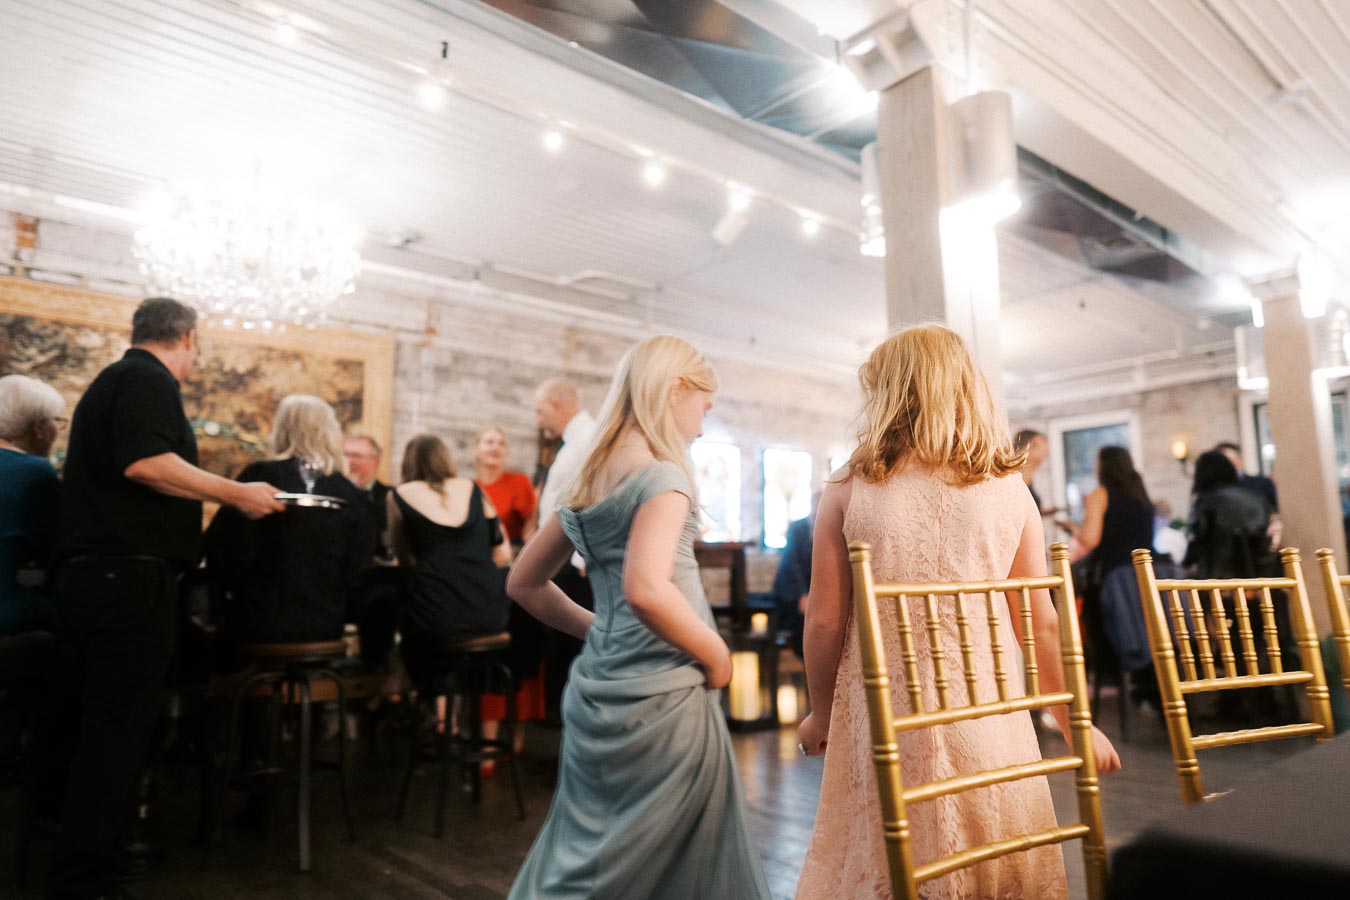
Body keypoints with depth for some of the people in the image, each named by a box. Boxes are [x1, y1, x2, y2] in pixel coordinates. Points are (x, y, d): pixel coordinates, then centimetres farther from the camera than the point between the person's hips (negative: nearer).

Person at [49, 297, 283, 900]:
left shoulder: (112, 380, 24)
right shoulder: (149, 380, -8)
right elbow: (144, 461, -24)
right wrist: (237, 494, -18)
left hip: (97, 573, 10)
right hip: (128, 574, -10)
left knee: (110, 722, 16)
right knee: (117, 726, -7)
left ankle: (99, 851, 27)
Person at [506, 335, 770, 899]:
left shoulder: (588, 481, 10)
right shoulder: (662, 474, -15)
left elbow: (524, 582, 17)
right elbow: (646, 589, -30)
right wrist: (716, 655, -15)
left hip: (598, 686, 8)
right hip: (661, 696, -8)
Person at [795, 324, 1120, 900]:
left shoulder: (849, 490, -8)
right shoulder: (1008, 489, -3)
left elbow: (823, 623, -5)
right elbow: (1041, 623, 1)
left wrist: (820, 712, 11)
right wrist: (1075, 722, 15)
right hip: (985, 713, 2)